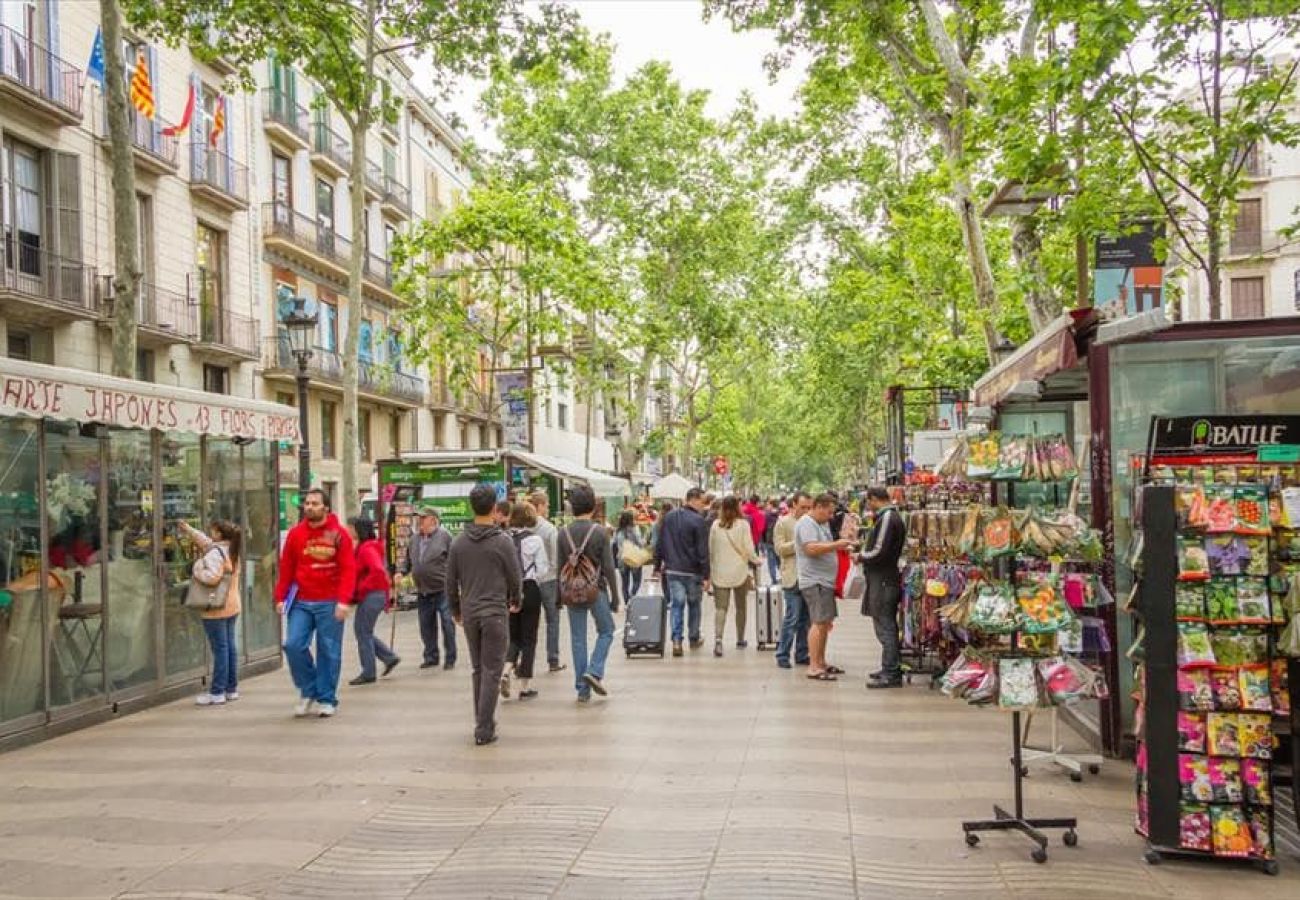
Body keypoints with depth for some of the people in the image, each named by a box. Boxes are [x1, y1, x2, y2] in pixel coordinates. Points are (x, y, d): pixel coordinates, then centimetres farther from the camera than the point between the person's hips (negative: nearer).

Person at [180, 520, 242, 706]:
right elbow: (205, 541, 28)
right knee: (230, 647, 12)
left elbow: (212, 577, -29)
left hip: (216, 609, -9)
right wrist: (188, 529, 34)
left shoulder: (215, 553, -16)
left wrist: (196, 571, -11)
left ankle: (217, 692, -3)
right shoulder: (231, 551, 13)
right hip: (231, 606, 9)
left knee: (220, 649, -6)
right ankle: (231, 689, 18)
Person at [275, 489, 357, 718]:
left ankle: (327, 699, 14)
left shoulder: (339, 534, -2)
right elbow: (286, 568, 8)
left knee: (329, 652, 2)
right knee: (293, 645, -8)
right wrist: (281, 597, 2)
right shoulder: (295, 533, 6)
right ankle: (308, 691, 13)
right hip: (301, 603, 2)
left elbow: (348, 570, -6)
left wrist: (343, 601, -15)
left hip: (330, 604, -2)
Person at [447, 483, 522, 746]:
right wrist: (515, 602, 17)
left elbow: (451, 582, 7)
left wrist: (456, 611, 21)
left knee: (478, 669, 16)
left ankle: (483, 723, 21)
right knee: (492, 672, 0)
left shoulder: (459, 542, 2)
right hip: (495, 613, -4)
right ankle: (484, 730, -1)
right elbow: (515, 578, -3)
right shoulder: (503, 541, -10)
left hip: (469, 614, 4)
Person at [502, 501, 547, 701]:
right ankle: (524, 686, 9)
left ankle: (506, 671, -5)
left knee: (514, 636, 18)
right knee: (529, 638, 7)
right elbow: (542, 568, -6)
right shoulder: (534, 539, -10)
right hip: (530, 589, -3)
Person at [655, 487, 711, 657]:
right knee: (694, 604, 14)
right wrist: (706, 576, -11)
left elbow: (660, 544, 10)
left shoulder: (669, 517, 6)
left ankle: (676, 641, -8)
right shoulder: (699, 521, -13)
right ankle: (694, 639, 25)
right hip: (692, 571, -4)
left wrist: (658, 565, 17)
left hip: (672, 570, 4)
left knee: (677, 604, 4)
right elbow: (703, 551, -14)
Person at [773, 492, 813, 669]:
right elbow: (779, 548, -9)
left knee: (806, 618, 8)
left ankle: (802, 654, 16)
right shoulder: (783, 523, 0)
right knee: (792, 618, -7)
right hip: (793, 577, -5)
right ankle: (782, 655, 1)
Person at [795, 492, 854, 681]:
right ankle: (814, 668, -13)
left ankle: (821, 662, 22)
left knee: (826, 623, 13)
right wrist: (836, 545, -20)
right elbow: (811, 549, -25)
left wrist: (839, 549, 12)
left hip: (825, 581, 10)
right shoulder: (807, 524, -12)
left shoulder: (822, 524, 19)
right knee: (819, 622, -13)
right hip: (814, 581, -10)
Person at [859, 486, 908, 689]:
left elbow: (879, 552, -22)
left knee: (885, 627, -7)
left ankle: (891, 674, -5)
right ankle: (890, 670, 23)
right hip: (888, 578, 10)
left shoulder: (887, 517, -16)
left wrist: (861, 557, -5)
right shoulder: (894, 516, 15)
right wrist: (865, 554, 11)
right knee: (888, 626, 15)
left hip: (882, 580, -10)